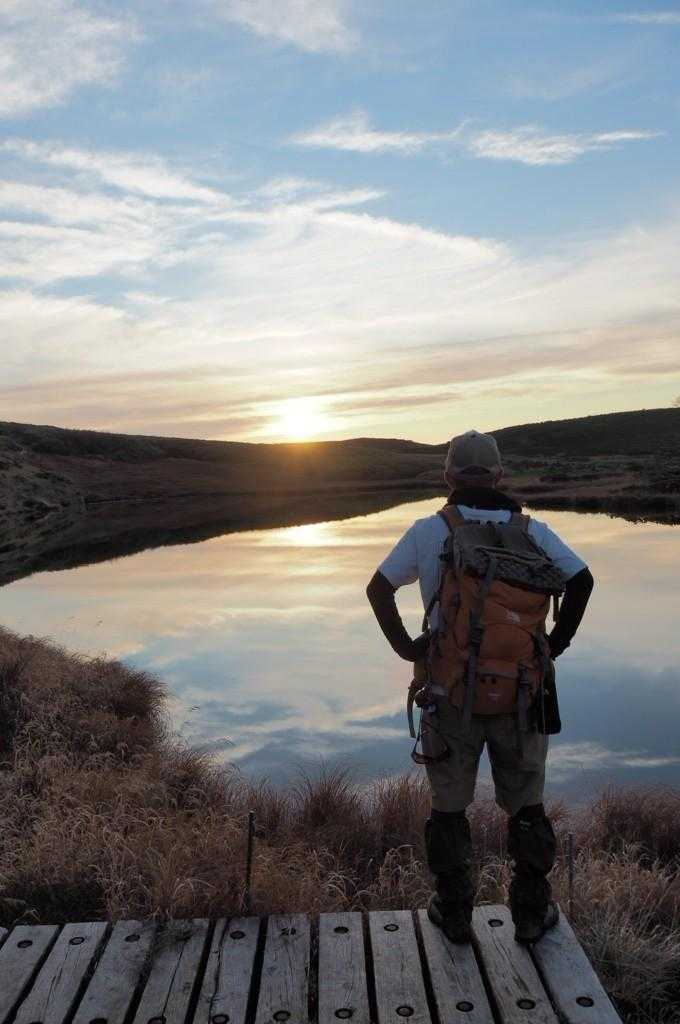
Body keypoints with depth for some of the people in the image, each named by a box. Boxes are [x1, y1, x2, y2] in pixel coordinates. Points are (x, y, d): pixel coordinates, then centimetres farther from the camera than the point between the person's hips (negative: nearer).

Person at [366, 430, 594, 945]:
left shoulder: (428, 531, -3)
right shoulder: (531, 531, -1)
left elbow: (379, 588, -9)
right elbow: (582, 579, -9)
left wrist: (405, 646, -2)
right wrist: (556, 643, 0)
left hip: (451, 693, -1)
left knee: (449, 806, 16)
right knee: (525, 805, 17)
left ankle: (454, 912, 27)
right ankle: (532, 913, 28)